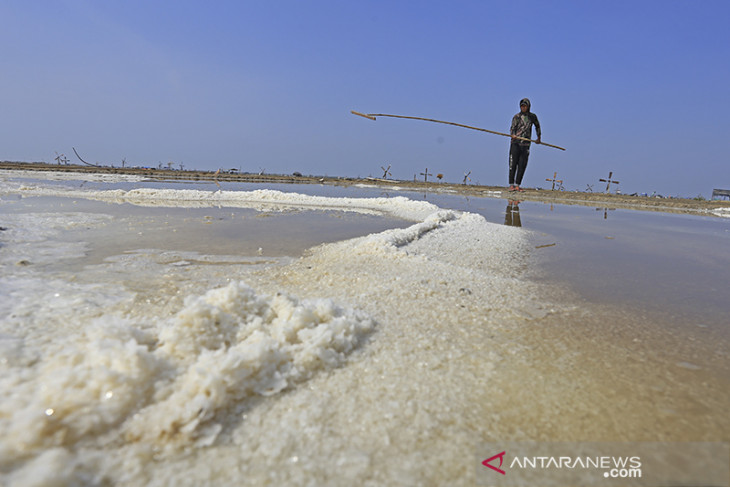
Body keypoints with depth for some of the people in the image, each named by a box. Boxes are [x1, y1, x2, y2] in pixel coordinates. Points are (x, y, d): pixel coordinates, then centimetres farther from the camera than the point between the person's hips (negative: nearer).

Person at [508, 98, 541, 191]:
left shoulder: (533, 116, 14)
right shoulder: (516, 117, 4)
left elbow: (537, 126, 30)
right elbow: (512, 128, -7)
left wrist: (538, 138, 32)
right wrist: (513, 135, -28)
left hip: (526, 145, 3)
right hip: (515, 143, -2)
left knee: (522, 166, -1)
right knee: (513, 164, -5)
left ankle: (517, 185, 2)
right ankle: (511, 185, -2)